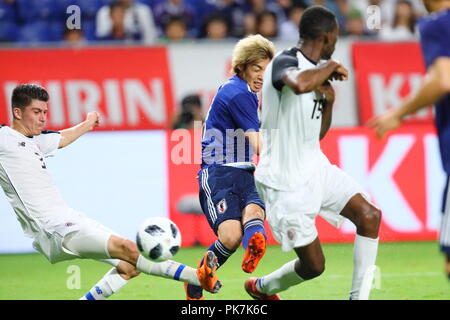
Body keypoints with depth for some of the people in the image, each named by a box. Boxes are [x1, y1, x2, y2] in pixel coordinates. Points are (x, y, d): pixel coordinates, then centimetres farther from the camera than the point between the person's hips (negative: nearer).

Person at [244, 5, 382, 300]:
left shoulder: (318, 71, 10)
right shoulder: (285, 62, -18)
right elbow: (299, 84, -45)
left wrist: (329, 101, 1)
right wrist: (331, 66, -25)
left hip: (315, 168, 8)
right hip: (285, 182, -8)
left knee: (369, 215, -8)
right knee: (313, 266, -3)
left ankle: (358, 296, 1)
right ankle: (261, 288, 27)